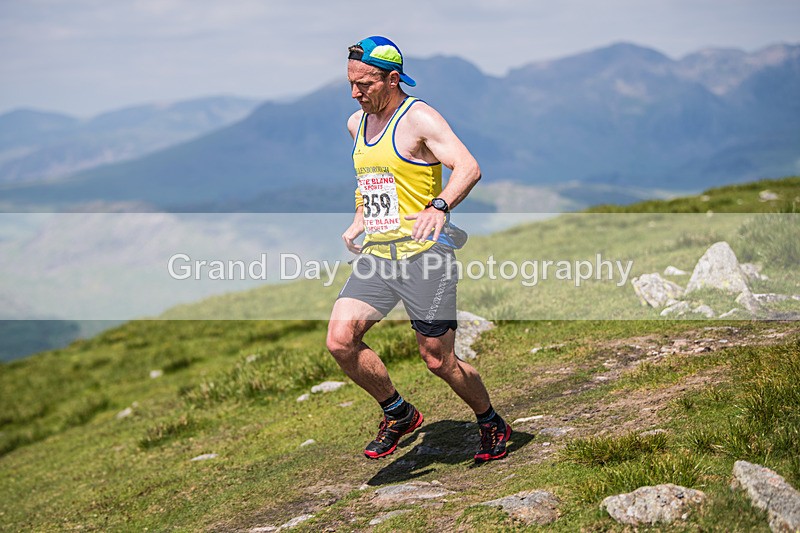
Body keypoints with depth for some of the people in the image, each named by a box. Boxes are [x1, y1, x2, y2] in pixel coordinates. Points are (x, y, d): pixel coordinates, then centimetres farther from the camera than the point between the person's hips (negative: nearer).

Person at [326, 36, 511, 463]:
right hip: (376, 253, 7)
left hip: (424, 252, -6)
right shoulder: (356, 123, 13)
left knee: (438, 361, -1)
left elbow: (468, 168, -23)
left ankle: (492, 424, 26)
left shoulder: (419, 118, -10)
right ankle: (398, 415, 11)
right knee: (340, 340, -11)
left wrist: (439, 207, -41)